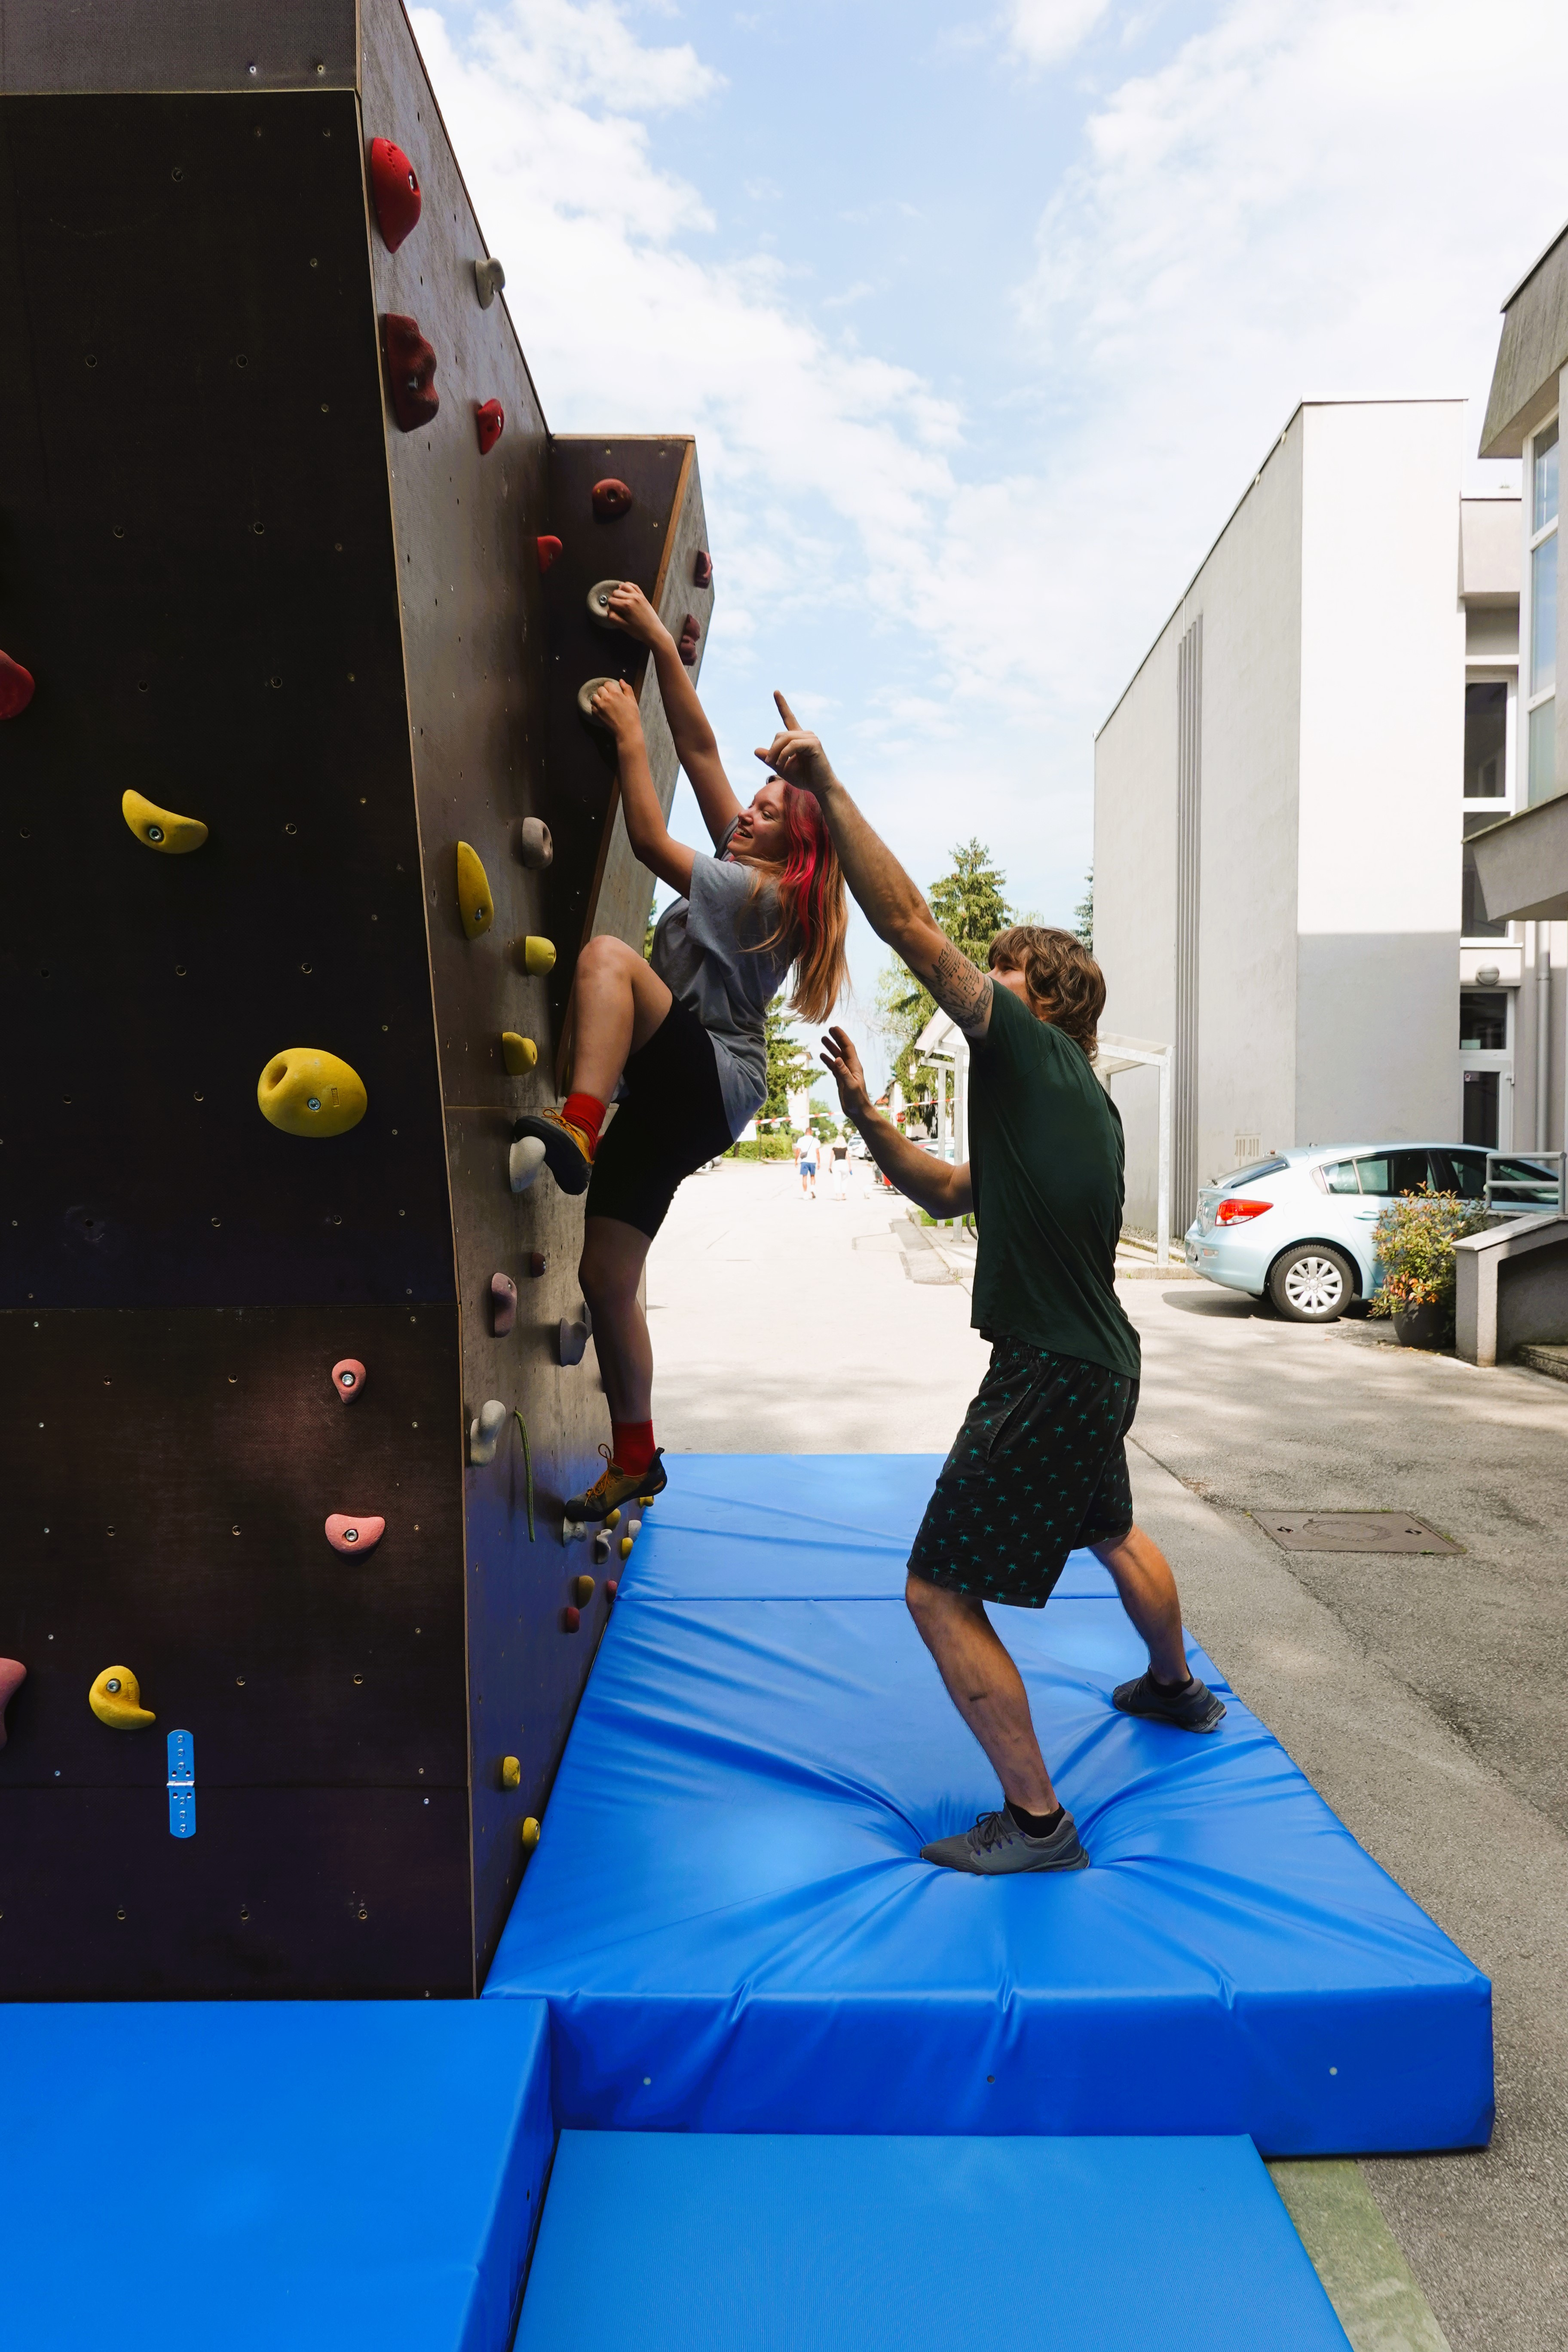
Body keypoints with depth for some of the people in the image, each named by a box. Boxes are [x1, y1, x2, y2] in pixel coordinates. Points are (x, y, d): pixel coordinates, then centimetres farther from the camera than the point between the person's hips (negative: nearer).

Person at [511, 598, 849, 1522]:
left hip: (710, 1082, -8)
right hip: (677, 1099, 8)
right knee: (606, 1278, 3)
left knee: (607, 955, -28)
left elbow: (650, 840, -15)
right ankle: (635, 1459, 12)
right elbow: (700, 748, 15)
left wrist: (629, 733, -5)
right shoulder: (747, 875, 18)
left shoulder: (759, 894, -6)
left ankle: (578, 1129, -42)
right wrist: (661, 647, 12)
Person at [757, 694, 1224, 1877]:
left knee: (941, 1592, -1)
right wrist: (865, 1116, 7)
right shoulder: (1089, 1106, 13)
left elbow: (910, 921, -21)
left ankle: (1036, 1821, 9)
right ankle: (1178, 1689, 58)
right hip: (1101, 1363, 10)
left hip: (1050, 1379, -10)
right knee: (1110, 1531, 33)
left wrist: (828, 788, -17)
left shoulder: (1030, 1049, -14)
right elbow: (953, 1192, 18)